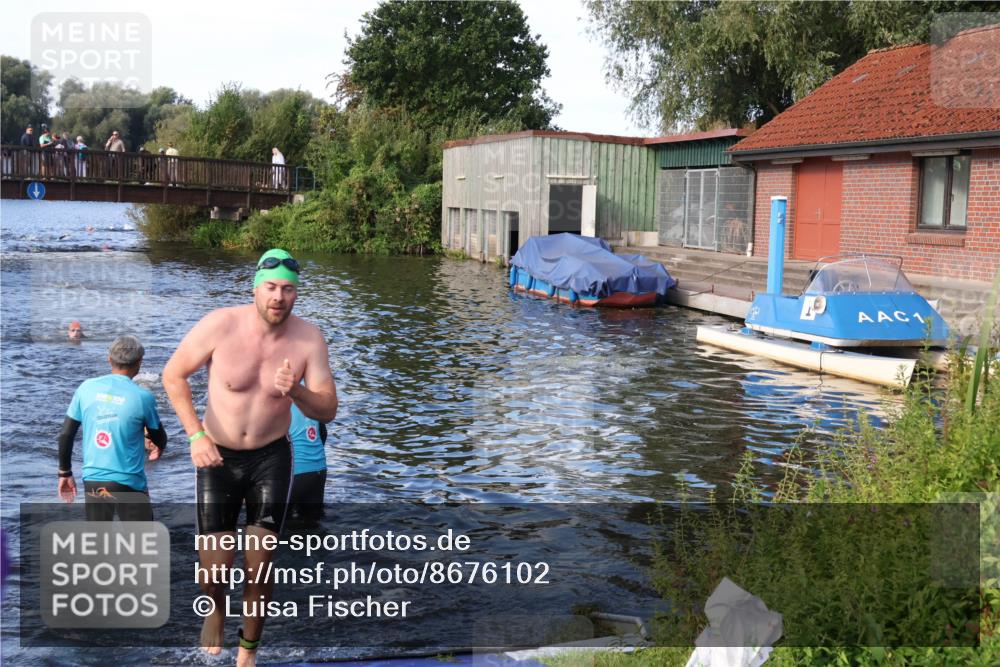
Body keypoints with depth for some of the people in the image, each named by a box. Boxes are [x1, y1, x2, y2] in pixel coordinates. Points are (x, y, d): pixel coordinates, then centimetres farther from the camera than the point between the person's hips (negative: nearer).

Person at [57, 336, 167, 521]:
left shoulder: (86, 388, -1)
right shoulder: (142, 396, -9)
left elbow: (66, 435, 3)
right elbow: (160, 440, 6)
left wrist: (65, 473, 15)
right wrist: (156, 448, 29)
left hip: (93, 481, 4)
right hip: (129, 484, -4)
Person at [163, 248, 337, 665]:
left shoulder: (308, 339, -13)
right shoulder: (220, 325, -18)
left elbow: (328, 410, -11)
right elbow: (173, 375, -5)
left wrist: (295, 391, -32)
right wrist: (196, 435, -14)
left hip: (270, 458, 1)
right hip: (217, 457, -1)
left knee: (259, 568, 2)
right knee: (214, 570, 0)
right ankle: (216, 610, 38)